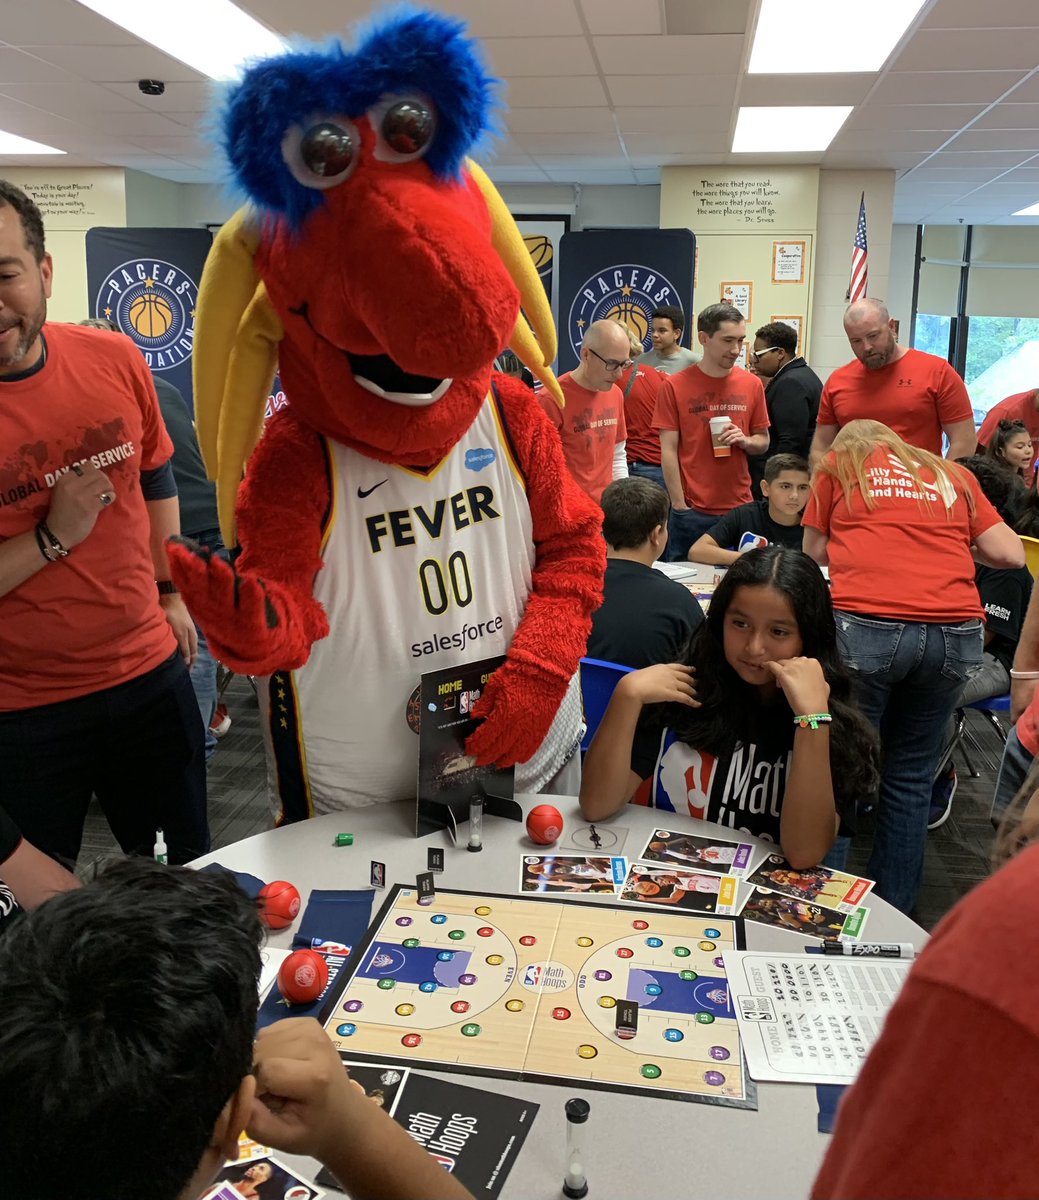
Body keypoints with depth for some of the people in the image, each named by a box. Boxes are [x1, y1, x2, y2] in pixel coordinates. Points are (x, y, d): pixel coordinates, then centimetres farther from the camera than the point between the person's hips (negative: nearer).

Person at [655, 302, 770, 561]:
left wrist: (745, 440, -8)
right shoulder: (675, 387, -3)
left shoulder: (752, 385, 6)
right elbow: (668, 451, -3)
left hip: (740, 507, 3)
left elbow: (763, 442, 15)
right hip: (692, 510, -2)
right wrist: (679, 505, -7)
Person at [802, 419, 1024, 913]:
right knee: (911, 775, 14)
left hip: (865, 628, -3)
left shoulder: (837, 464, 16)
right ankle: (893, 914, 24)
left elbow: (815, 550, 20)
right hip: (955, 634, 3)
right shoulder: (953, 475, 21)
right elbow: (1010, 554, 16)